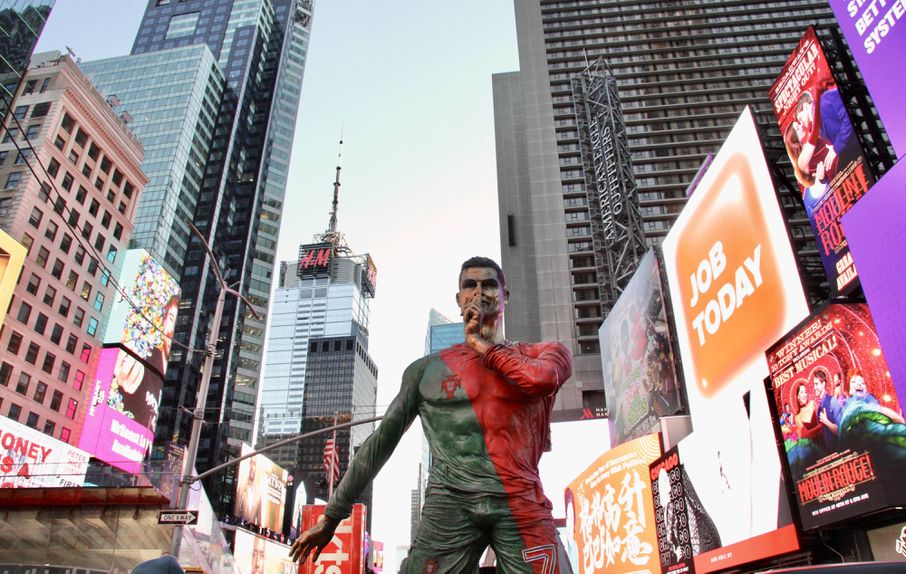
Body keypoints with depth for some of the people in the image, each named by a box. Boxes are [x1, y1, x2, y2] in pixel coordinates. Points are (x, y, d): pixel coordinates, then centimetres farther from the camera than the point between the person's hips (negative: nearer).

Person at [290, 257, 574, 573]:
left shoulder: (538, 354, 13)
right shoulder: (428, 369, 14)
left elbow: (543, 378, -12)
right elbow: (382, 440, 14)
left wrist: (482, 345, 3)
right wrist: (331, 515, 14)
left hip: (522, 504, 0)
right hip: (450, 504, 0)